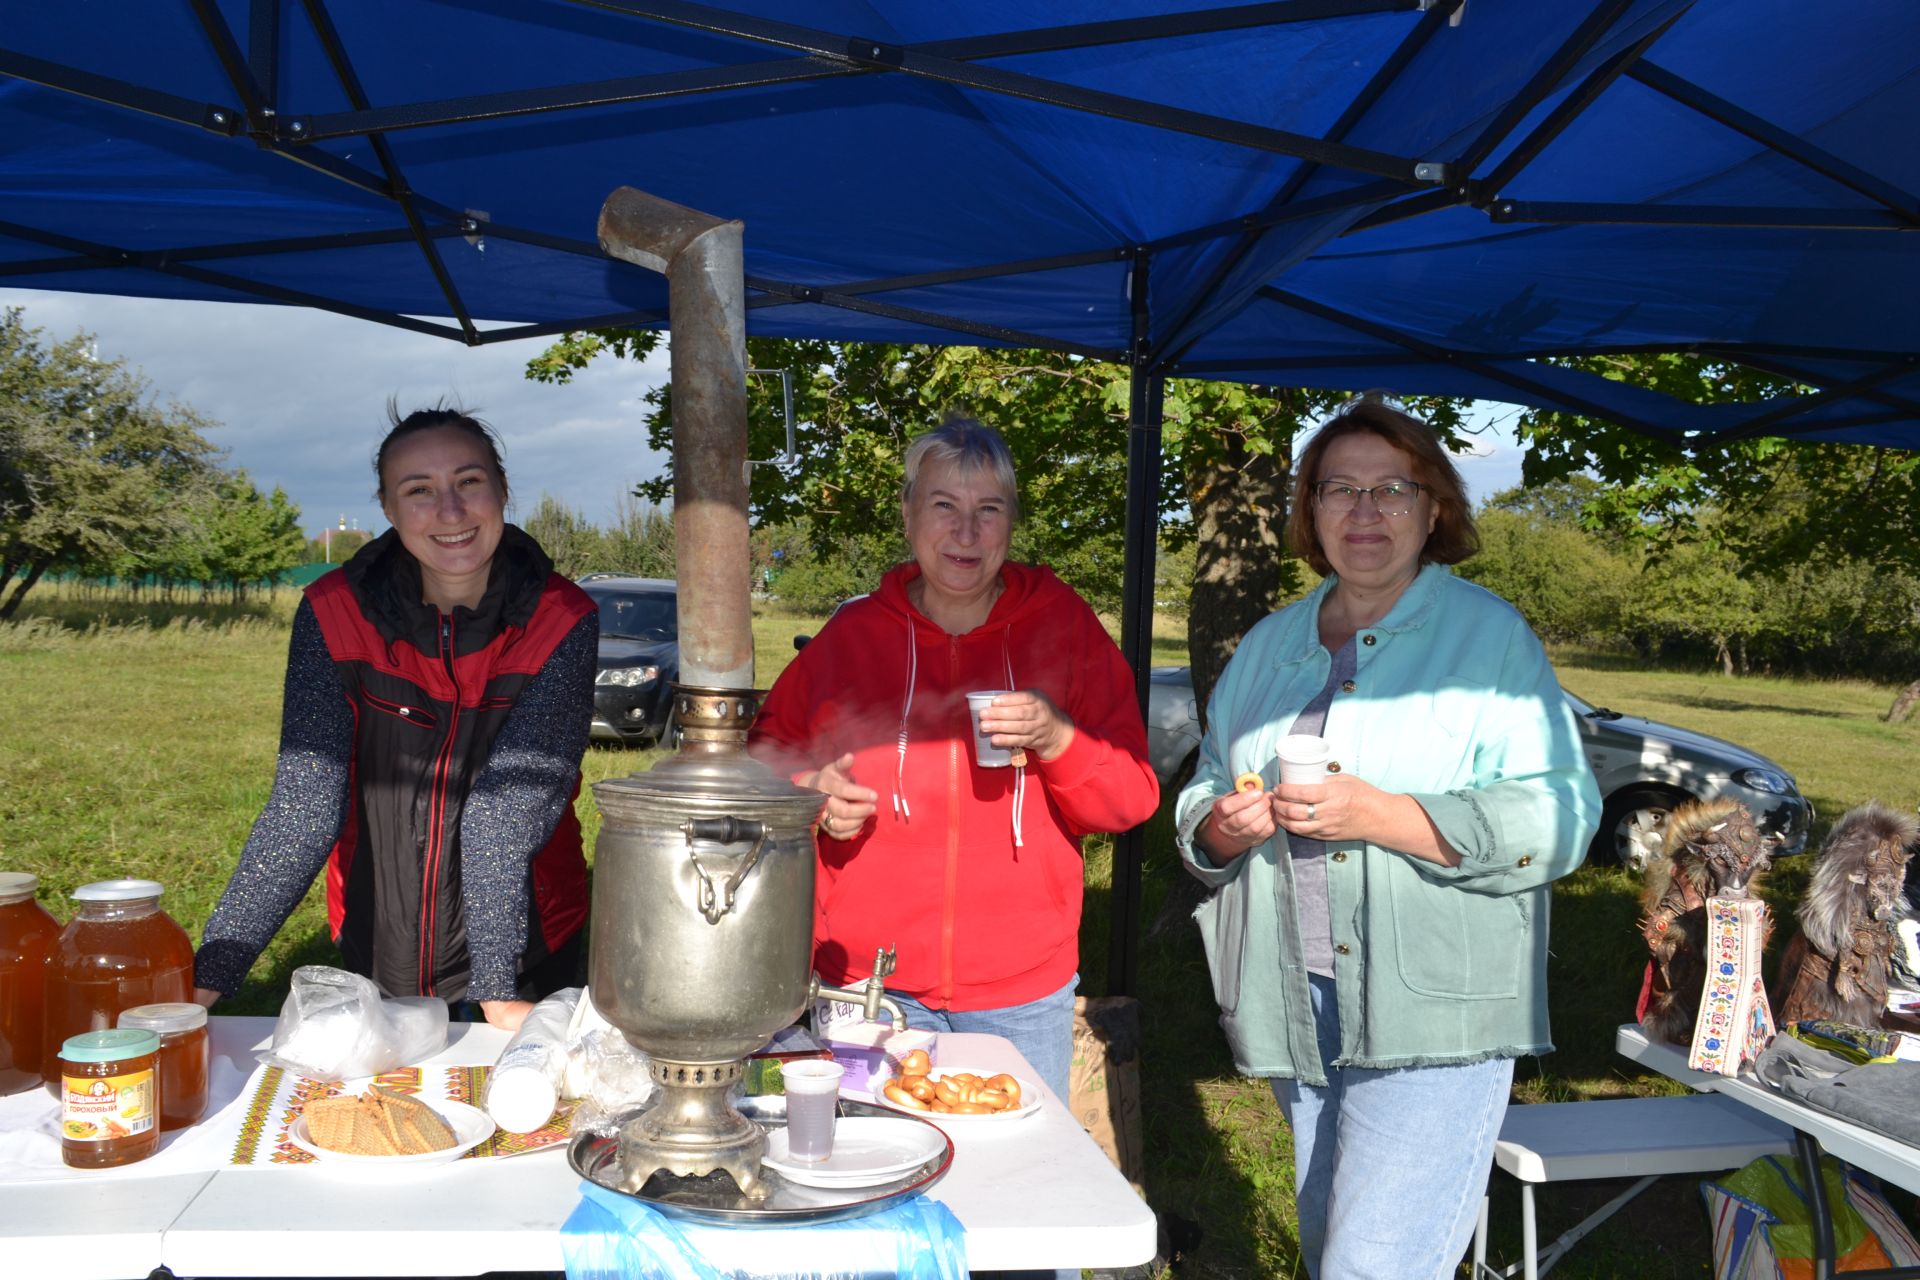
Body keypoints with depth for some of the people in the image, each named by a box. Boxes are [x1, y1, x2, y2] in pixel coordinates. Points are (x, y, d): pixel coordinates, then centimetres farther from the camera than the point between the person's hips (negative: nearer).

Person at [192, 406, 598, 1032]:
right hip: (375, 952, 2)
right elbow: (304, 804, -18)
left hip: (526, 949, -1)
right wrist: (207, 976, -27)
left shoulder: (560, 620, -16)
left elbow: (510, 808, -23)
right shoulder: (334, 613, -12)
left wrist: (496, 990, -31)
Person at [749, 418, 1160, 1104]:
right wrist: (811, 793, -7)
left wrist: (1057, 739, -19)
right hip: (868, 978, 1)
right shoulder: (849, 635, 2)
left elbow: (1133, 797, -1)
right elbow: (766, 756, 14)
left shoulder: (1063, 625, 0)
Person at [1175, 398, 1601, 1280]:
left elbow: (1558, 818, -12)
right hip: (1299, 1017, 6)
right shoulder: (1268, 647, 13)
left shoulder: (1490, 635, -3)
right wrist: (1222, 827, -7)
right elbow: (1201, 798, 17)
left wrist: (1381, 817, -23)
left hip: (1432, 1016, -5)